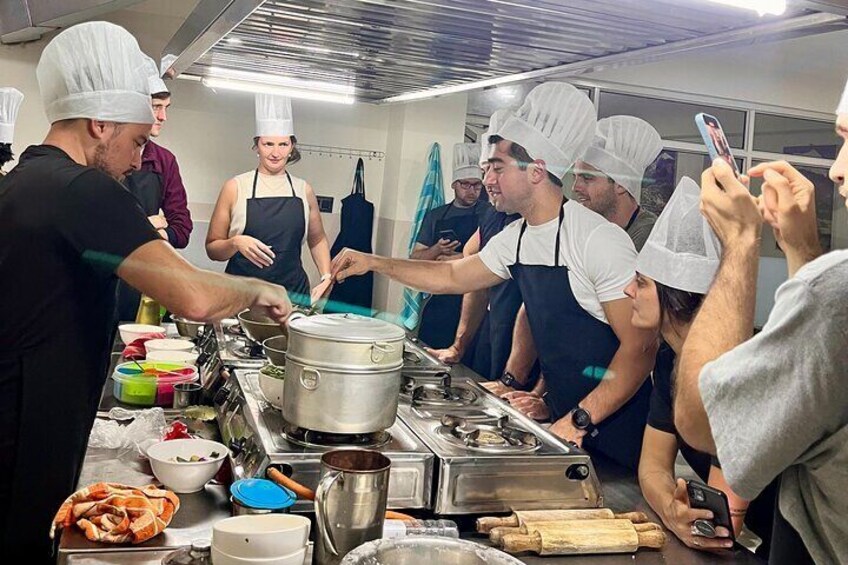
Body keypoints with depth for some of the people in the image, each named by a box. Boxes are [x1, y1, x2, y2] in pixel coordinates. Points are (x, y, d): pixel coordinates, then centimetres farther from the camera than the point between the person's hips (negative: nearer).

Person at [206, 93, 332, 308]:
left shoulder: (304, 190, 7)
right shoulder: (235, 187, -1)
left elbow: (317, 240, 20)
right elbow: (212, 248, 2)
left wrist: (326, 277, 6)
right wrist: (236, 243, -17)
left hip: (294, 294, 2)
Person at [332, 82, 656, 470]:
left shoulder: (599, 240, -21)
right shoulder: (514, 239, 3)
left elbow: (640, 346, -22)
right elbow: (452, 277, 17)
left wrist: (581, 420, -24)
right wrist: (374, 263, 12)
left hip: (616, 429, -7)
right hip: (566, 417, 7)